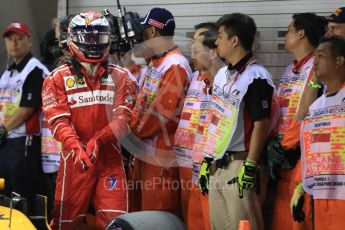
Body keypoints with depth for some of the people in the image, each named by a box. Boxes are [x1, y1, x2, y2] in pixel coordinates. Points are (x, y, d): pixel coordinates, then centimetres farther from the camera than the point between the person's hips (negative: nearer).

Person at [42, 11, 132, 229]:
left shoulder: (119, 76, 10)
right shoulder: (59, 78, 4)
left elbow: (123, 117, -1)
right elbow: (58, 120, -7)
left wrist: (97, 141, -18)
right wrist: (76, 148, -25)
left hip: (110, 158, 2)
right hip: (75, 159, -1)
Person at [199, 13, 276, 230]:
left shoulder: (256, 78, -12)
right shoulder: (222, 74, 15)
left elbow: (261, 124, -16)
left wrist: (251, 166, -19)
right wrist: (206, 160, 16)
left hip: (240, 165, -9)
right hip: (216, 165, 9)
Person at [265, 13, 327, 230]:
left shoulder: (318, 67, -8)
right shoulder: (289, 71, 19)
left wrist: (284, 145, -13)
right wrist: (276, 143, 6)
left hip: (303, 153, -8)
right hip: (283, 154, 8)